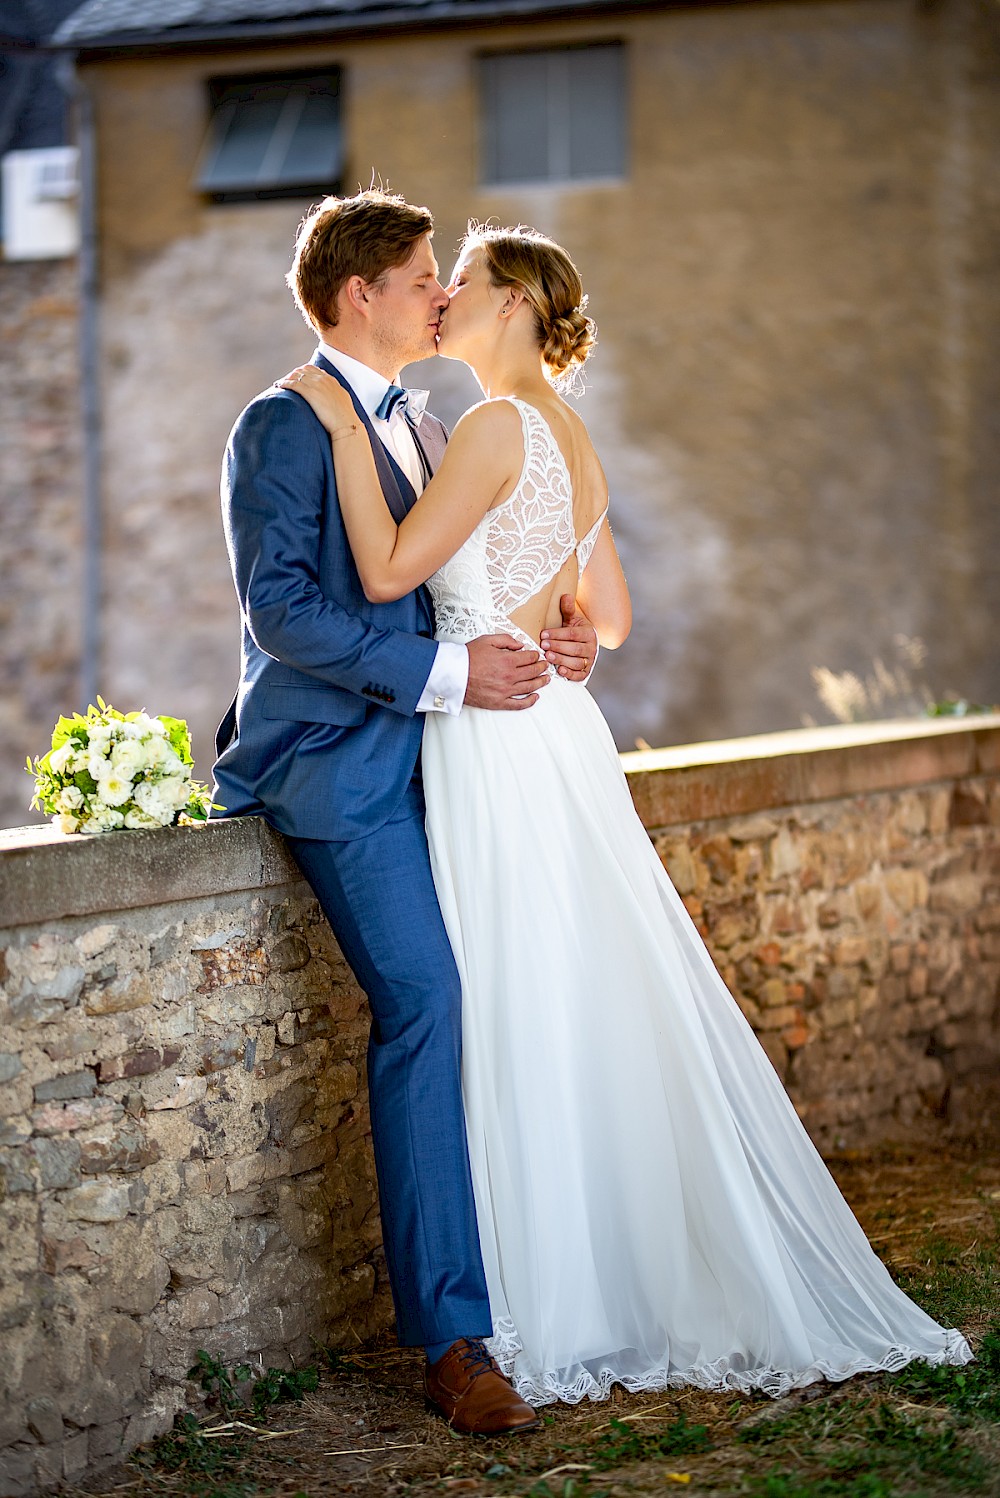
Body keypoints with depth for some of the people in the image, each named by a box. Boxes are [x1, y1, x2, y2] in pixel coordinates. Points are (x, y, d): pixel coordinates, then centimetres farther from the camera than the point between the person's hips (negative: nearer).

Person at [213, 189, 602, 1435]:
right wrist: (444, 672, -19)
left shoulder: (420, 433, 21)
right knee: (425, 1003, -18)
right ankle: (453, 1340, -16)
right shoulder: (284, 426, -6)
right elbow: (282, 607, -15)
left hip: (429, 757, 8)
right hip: (340, 764, -8)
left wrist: (548, 627, 4)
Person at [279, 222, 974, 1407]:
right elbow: (609, 616, 22)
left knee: (534, 1022, -3)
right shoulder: (570, 439, 16)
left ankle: (575, 1318, 3)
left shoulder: (499, 425, -12)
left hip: (500, 742, -9)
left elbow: (389, 569, -18)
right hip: (553, 731, 9)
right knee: (608, 1012, 11)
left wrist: (348, 430, -11)